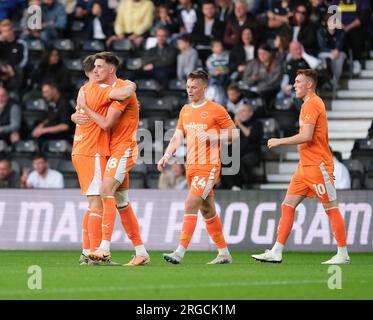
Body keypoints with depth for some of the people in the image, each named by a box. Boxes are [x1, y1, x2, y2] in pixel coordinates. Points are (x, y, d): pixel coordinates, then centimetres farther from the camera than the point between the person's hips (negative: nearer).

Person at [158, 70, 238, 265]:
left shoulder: (216, 110, -6)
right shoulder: (185, 110, 14)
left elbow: (234, 134, -3)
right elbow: (177, 137, 15)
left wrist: (213, 136, -17)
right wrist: (167, 156, -1)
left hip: (208, 166, -7)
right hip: (191, 166, 7)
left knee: (190, 205, -17)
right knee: (207, 211, 12)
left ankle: (180, 252, -20)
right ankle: (224, 253, 21)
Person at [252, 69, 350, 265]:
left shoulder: (312, 104, -13)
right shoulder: (309, 103, 18)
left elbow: (306, 136, -22)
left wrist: (280, 141, -13)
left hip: (317, 166, -10)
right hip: (305, 166, 10)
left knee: (331, 209, -3)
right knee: (287, 206, 4)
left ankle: (343, 254, 2)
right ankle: (276, 252, 3)